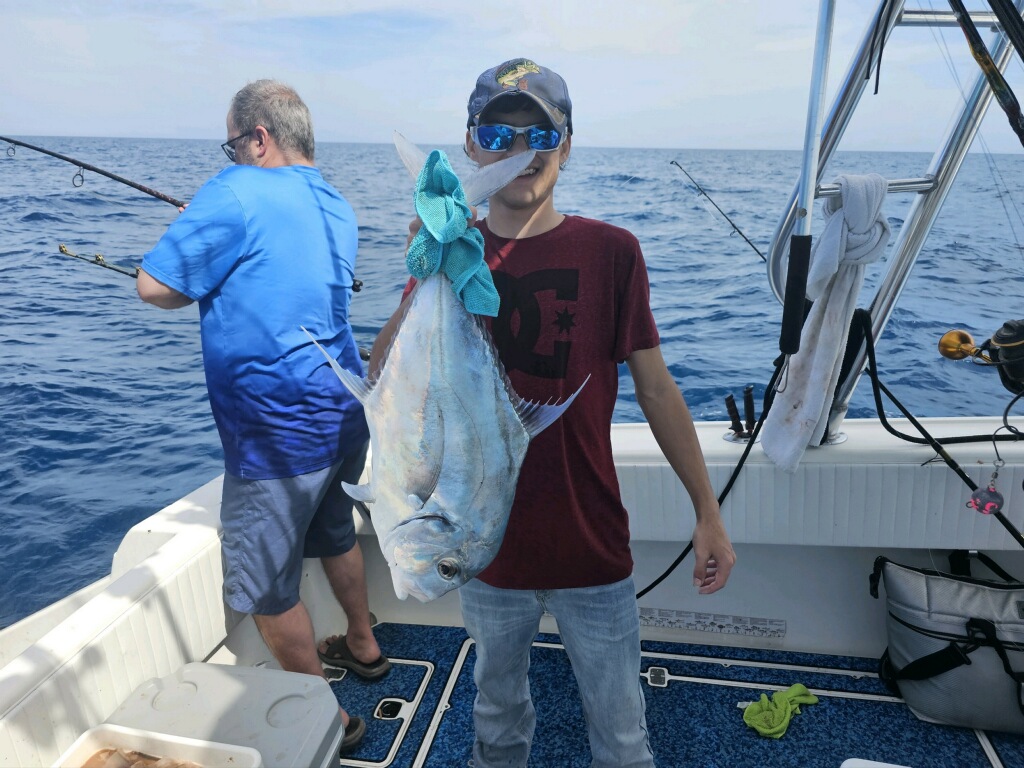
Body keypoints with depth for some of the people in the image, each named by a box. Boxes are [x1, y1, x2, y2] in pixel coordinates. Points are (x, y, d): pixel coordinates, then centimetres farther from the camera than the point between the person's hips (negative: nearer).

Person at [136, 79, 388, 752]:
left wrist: (192, 238, 8)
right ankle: (363, 646, 47)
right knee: (334, 532, 28)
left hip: (281, 430, -8)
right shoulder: (337, 205, 11)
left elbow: (155, 287, -13)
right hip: (344, 411, 9)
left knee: (266, 585, 8)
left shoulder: (237, 193, -14)